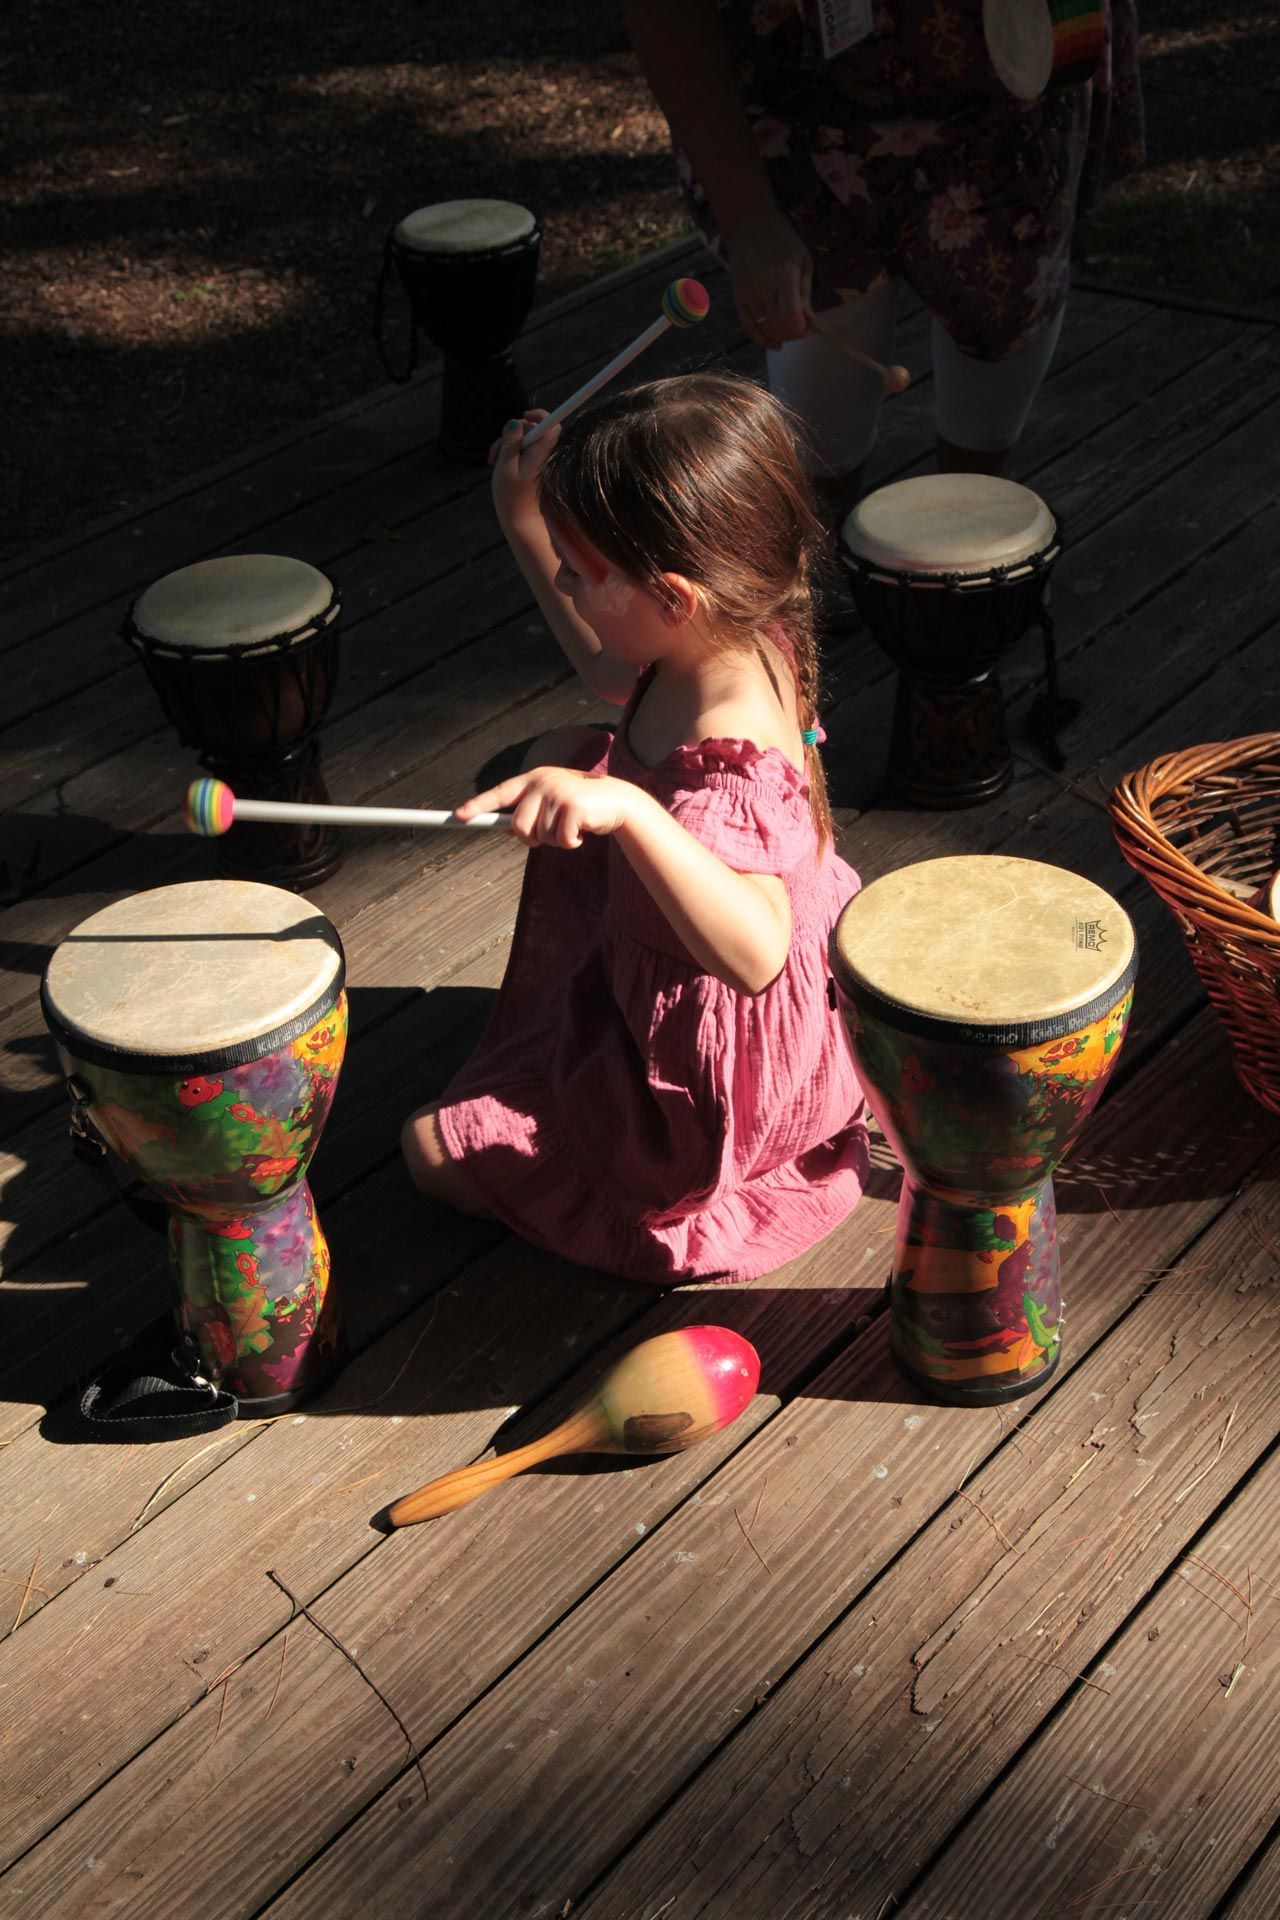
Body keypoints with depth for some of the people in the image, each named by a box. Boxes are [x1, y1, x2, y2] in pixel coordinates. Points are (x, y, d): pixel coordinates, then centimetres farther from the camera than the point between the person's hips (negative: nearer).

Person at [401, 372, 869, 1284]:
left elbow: (754, 955, -55)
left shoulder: (731, 754, -41)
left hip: (720, 1066, -9)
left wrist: (629, 810, -66)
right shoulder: (736, 639, -13)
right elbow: (612, 672, 11)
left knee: (436, 1150, 2)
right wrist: (528, 523, 7)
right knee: (559, 759, 22)